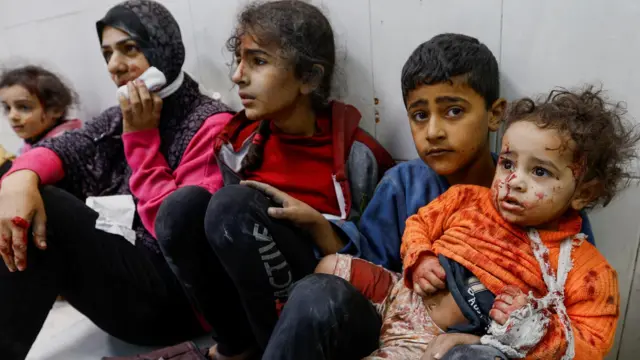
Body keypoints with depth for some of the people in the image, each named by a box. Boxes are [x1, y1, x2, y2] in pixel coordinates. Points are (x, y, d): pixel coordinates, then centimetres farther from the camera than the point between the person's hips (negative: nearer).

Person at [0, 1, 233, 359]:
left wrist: (141, 136, -15)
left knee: (42, 210, -20)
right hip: (114, 266, 7)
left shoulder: (211, 124, -10)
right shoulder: (122, 117, 14)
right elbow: (60, 149, -1)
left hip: (172, 293, -7)